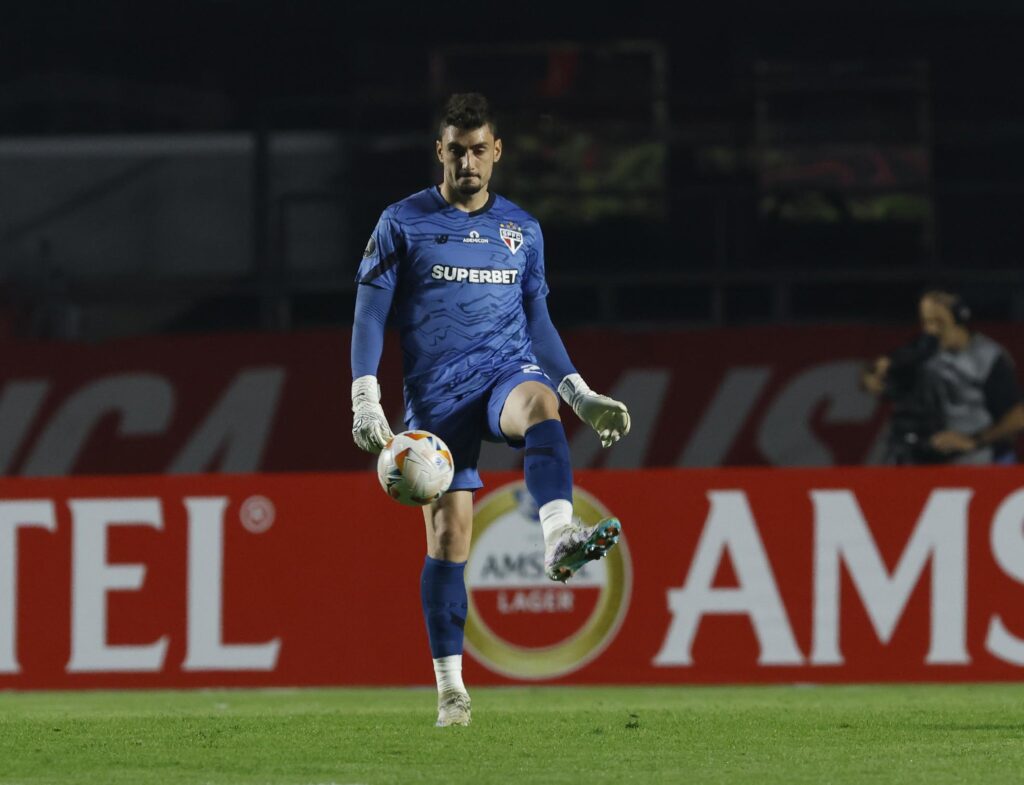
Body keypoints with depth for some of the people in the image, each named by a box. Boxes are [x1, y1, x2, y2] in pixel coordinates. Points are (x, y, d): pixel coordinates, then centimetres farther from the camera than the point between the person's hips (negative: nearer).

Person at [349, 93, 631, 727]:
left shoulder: (522, 229, 14)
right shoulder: (404, 223, 5)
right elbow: (370, 314, 2)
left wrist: (582, 395, 12)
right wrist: (366, 401, -9)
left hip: (508, 367, 1)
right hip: (436, 392, -1)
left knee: (541, 405, -36)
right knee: (448, 530, -7)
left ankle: (560, 540, -58)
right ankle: (451, 686, 1)